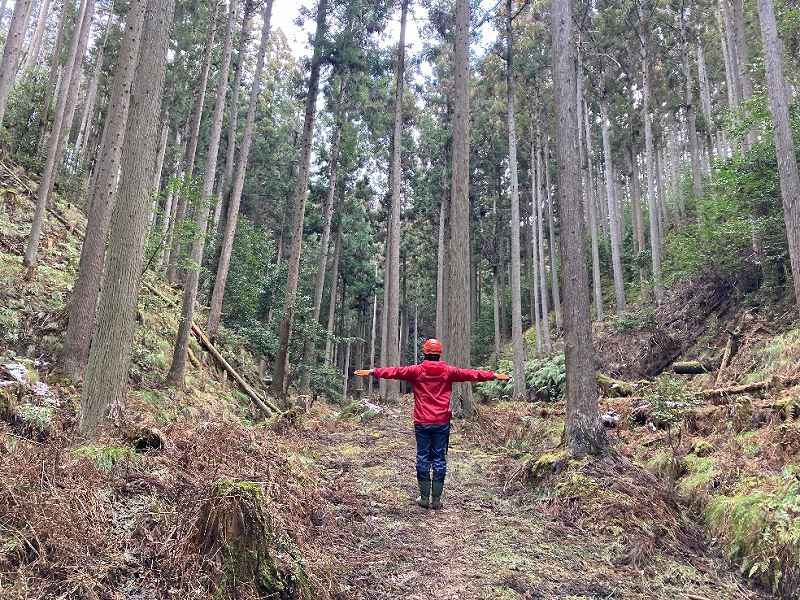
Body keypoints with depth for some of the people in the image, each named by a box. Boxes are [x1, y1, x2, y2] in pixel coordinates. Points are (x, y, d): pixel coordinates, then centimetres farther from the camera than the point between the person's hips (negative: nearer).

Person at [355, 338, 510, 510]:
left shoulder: (417, 371, -3)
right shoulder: (448, 371, 0)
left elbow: (395, 371, -6)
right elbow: (471, 374, 5)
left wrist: (372, 372, -3)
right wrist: (494, 375, 13)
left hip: (422, 423, 0)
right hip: (442, 423, 1)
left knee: (423, 458, 8)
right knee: (439, 459, 6)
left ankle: (424, 498, 11)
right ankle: (436, 500, 9)